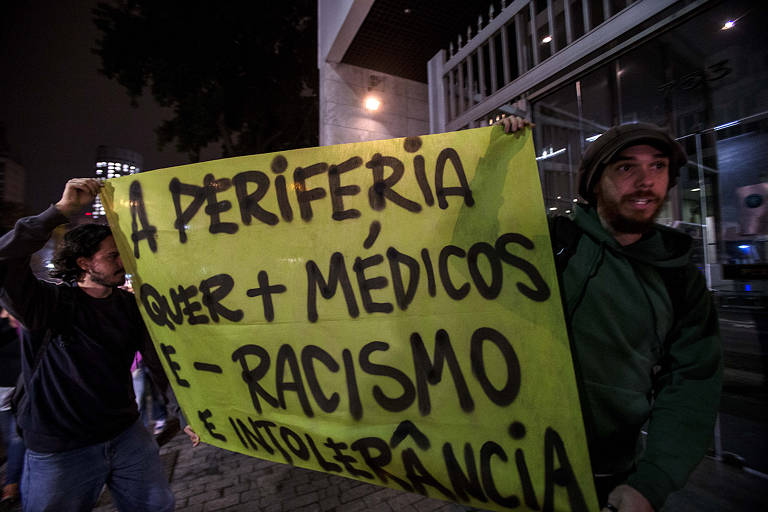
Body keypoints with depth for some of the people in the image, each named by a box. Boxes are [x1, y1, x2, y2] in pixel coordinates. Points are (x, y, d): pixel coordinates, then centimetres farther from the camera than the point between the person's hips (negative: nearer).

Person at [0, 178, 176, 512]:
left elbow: (159, 360, -1)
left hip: (127, 436, 4)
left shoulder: (130, 305, -2)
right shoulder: (48, 304, -11)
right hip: (58, 450, -3)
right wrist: (62, 211, -29)